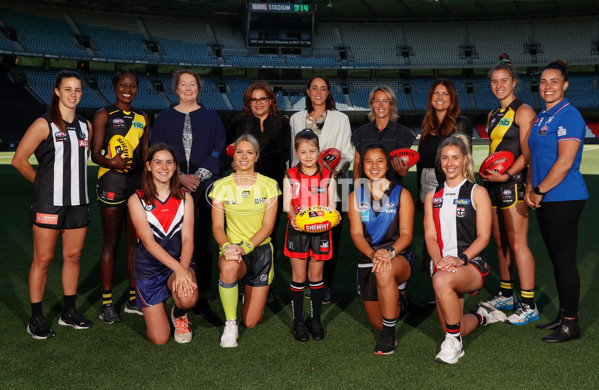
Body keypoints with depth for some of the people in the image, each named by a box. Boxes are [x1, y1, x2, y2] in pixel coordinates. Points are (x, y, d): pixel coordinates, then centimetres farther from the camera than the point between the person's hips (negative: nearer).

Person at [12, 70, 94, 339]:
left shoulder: (86, 126, 11)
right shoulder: (44, 125, -6)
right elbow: (19, 160, -6)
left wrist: (74, 182, 11)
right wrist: (43, 183, 1)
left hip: (78, 201, 5)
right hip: (49, 203, -5)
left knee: (73, 256, 10)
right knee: (43, 259, -1)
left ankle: (69, 312, 23)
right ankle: (36, 319, 9)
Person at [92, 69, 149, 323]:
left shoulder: (142, 118, 15)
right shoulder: (104, 115, 0)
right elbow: (95, 153, -6)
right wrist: (111, 162, -26)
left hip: (138, 182, 5)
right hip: (112, 182, -5)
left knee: (136, 242, 8)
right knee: (111, 244, -1)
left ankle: (133, 300, 18)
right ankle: (107, 304, 8)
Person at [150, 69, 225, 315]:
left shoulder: (211, 118, 10)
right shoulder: (164, 119, 10)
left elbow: (218, 153, 3)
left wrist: (198, 176, -10)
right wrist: (180, 177, -10)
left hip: (204, 188, 0)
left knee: (202, 241, 0)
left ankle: (202, 295, 8)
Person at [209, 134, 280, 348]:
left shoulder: (269, 185, -1)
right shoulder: (221, 186, 0)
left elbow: (268, 226, -7)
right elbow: (217, 226, -4)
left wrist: (245, 247, -22)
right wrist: (227, 246, -26)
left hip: (260, 250, 1)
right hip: (233, 249, 0)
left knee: (251, 322, 2)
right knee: (229, 268, -41)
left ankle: (251, 293, 39)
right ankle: (230, 325, -19)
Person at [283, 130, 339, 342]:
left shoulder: (327, 176, 4)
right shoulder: (290, 176, 1)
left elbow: (331, 204, 3)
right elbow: (286, 203, -3)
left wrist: (333, 214, -18)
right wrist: (293, 214, -23)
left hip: (320, 230, 1)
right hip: (297, 230, -1)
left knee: (316, 275, 9)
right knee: (298, 276, 4)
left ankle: (315, 319, 22)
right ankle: (298, 321, 16)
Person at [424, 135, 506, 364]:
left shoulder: (477, 193, 3)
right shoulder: (432, 197, 15)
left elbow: (483, 237, -4)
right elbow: (430, 236, 7)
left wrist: (461, 259, -21)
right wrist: (438, 260, -13)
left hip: (472, 264, -5)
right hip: (443, 266, 5)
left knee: (442, 279, -37)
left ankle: (454, 342, -18)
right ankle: (482, 316, 37)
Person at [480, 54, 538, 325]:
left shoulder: (523, 111, -6)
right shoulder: (493, 115, 19)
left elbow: (527, 153, -12)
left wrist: (506, 175, -22)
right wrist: (486, 171, 7)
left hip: (513, 182, -8)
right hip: (494, 184, 8)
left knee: (517, 243, -8)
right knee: (500, 241, 13)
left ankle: (528, 305, -2)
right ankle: (506, 295, 25)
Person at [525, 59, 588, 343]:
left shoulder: (569, 116, -12)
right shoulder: (541, 117, 16)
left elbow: (565, 162, -19)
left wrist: (539, 191, -14)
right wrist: (530, 188, 8)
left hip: (564, 199, -9)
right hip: (545, 200, 9)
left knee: (565, 261, -3)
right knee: (556, 259, 14)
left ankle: (571, 324, 7)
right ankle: (563, 315, 25)